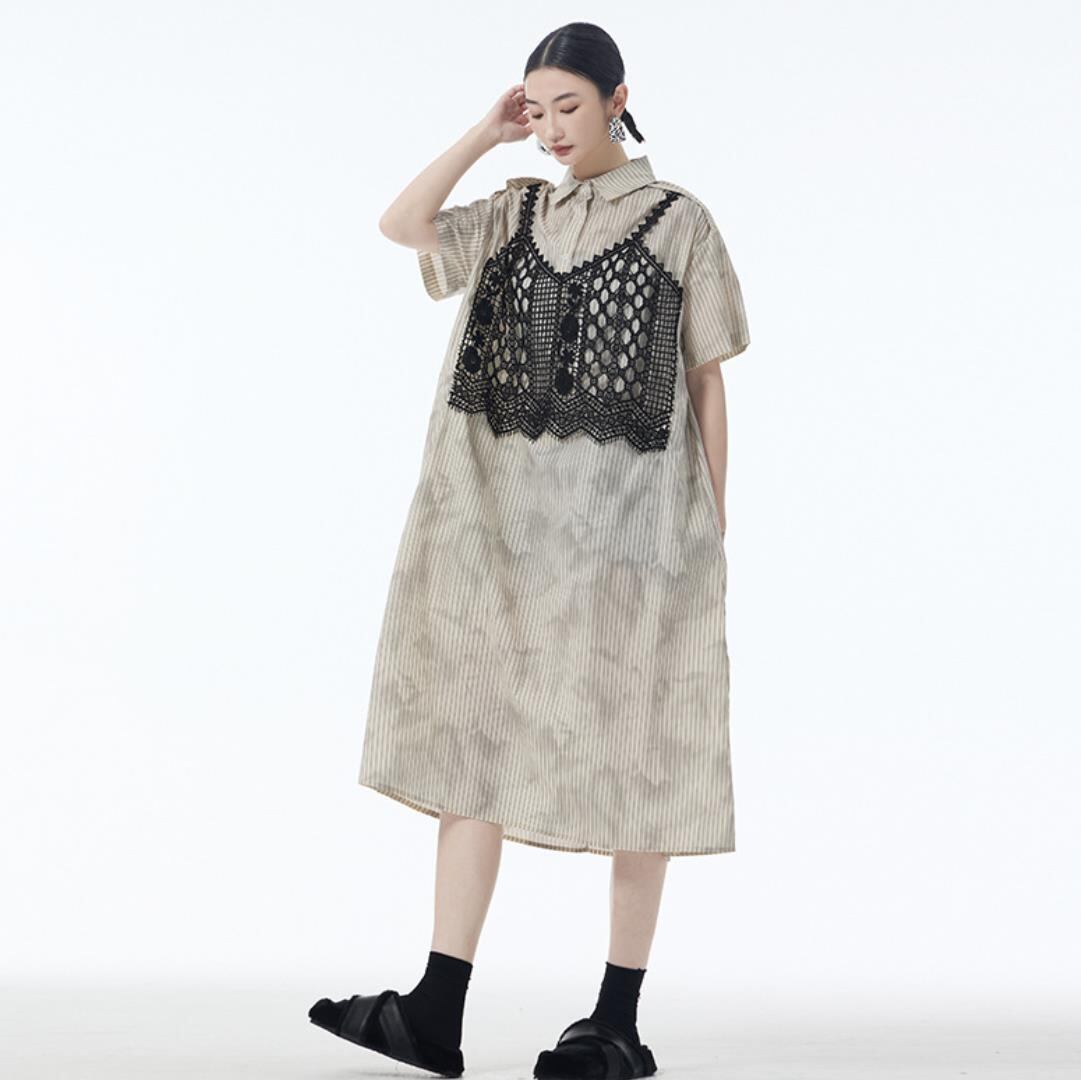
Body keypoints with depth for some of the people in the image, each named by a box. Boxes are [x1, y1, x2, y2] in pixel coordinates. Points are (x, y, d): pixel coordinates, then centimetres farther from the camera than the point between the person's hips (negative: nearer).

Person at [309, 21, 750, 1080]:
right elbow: (401, 223, 0)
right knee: (474, 738, 0)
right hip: (508, 516, 5)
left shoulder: (677, 220, 1)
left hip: (630, 517, -4)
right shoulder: (517, 214, 13)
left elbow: (706, 382, 1)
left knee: (627, 755, 0)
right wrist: (487, 132, -1)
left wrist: (712, 528, -1)